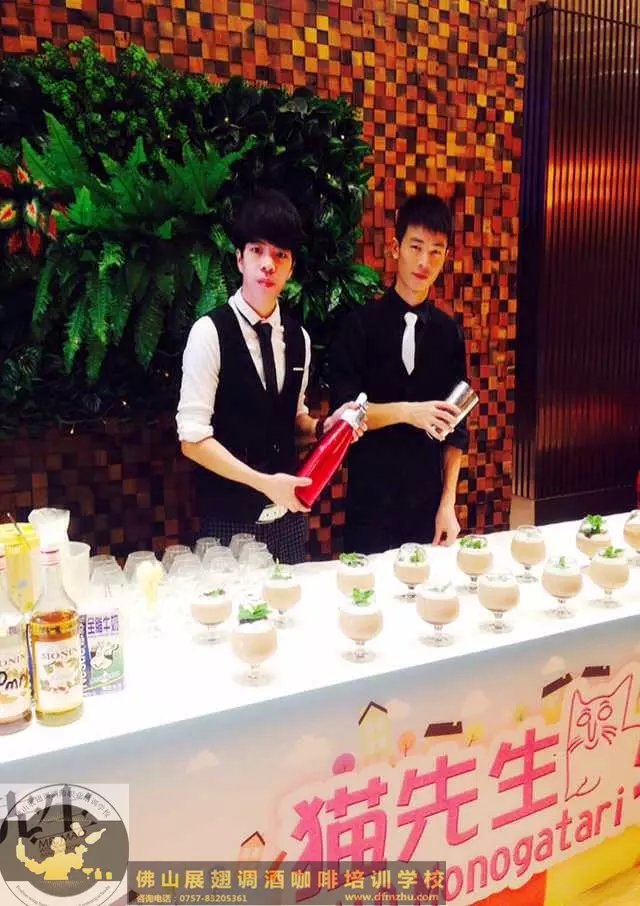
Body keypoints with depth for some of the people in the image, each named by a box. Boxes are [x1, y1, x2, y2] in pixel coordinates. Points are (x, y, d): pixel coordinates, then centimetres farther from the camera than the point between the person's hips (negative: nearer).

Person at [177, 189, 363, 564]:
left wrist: (323, 427, -4)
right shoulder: (210, 332, -12)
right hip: (229, 513, -5)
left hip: (289, 508, 5)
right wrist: (263, 482, -19)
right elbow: (193, 438, -15)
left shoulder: (298, 337, 5)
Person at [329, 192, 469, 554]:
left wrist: (448, 503, 0)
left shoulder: (450, 333, 4)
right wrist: (407, 412, -22)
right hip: (370, 498, -3)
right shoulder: (362, 324, -5)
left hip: (428, 500, 3)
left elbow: (456, 427, 5)